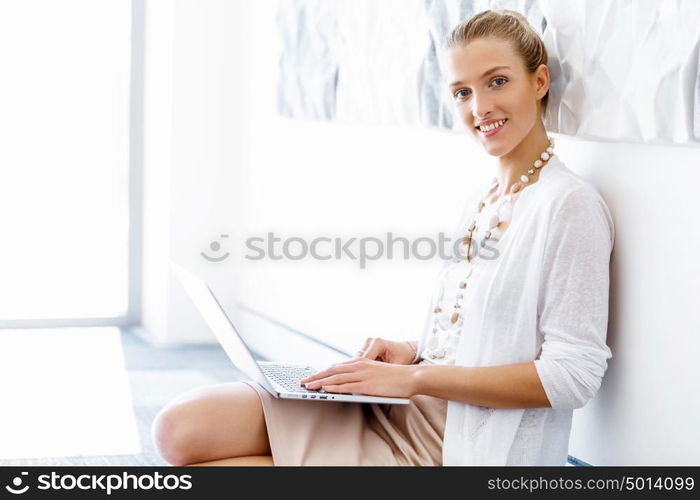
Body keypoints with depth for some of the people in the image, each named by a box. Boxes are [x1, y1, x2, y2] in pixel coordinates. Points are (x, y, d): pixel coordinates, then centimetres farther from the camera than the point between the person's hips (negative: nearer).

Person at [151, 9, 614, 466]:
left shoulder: (571, 205, -13)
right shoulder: (480, 202, 15)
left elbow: (573, 373, -18)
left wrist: (415, 376, -17)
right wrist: (412, 352, 2)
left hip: (462, 447, -8)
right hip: (395, 410, 8)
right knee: (180, 428, -8)